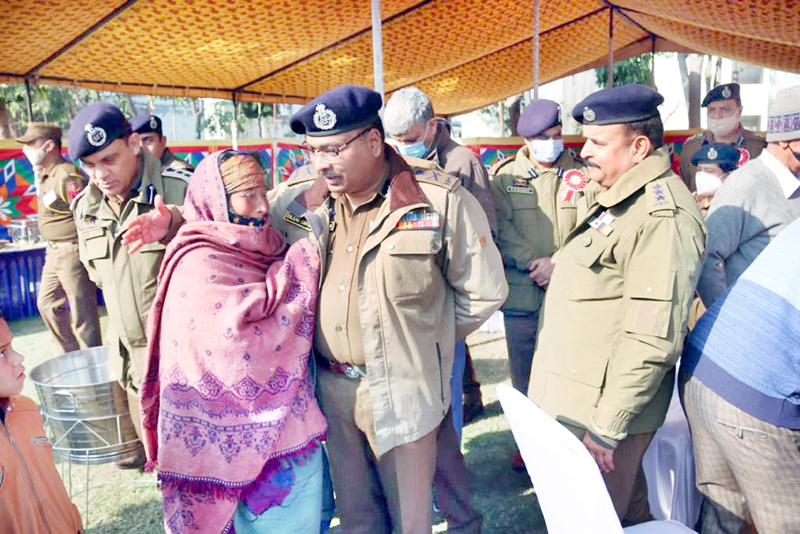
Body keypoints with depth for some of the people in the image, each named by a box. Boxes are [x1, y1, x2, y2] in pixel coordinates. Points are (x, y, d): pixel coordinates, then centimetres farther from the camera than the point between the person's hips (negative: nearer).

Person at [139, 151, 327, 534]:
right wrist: (302, 263, -18)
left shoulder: (259, 249, 8)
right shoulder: (200, 265, -16)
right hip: (255, 431, -8)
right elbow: (240, 323, -27)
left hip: (288, 414, 8)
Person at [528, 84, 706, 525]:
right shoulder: (617, 200, 12)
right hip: (576, 399, 9)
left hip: (605, 407, -9)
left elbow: (653, 341, -25)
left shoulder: (662, 217, -21)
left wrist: (607, 427, -22)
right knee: (628, 510, 23)